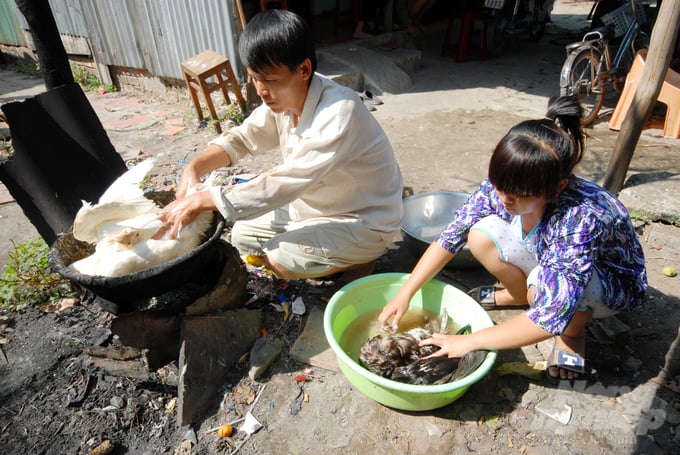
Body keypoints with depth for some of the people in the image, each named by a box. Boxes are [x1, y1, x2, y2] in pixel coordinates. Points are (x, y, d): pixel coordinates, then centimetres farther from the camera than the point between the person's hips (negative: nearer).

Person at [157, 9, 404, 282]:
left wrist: (199, 202, -31)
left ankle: (358, 262, 0)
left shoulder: (340, 113, -32)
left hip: (366, 223, -8)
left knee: (280, 258, -27)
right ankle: (337, 257, 12)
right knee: (242, 235, 7)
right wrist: (194, 167, -14)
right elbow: (242, 137, 5)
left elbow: (285, 183, -35)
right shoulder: (283, 99, -7)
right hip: (317, 207, 8)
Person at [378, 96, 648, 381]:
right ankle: (521, 294, 10)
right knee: (482, 235, -21)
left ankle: (574, 331, -2)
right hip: (548, 258, 5)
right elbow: (451, 237, -17)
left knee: (549, 281, -39)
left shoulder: (581, 219, -40)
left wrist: (470, 341, -35)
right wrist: (405, 294, -22)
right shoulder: (502, 187, -25)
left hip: (615, 281, -4)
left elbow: (552, 318, -40)